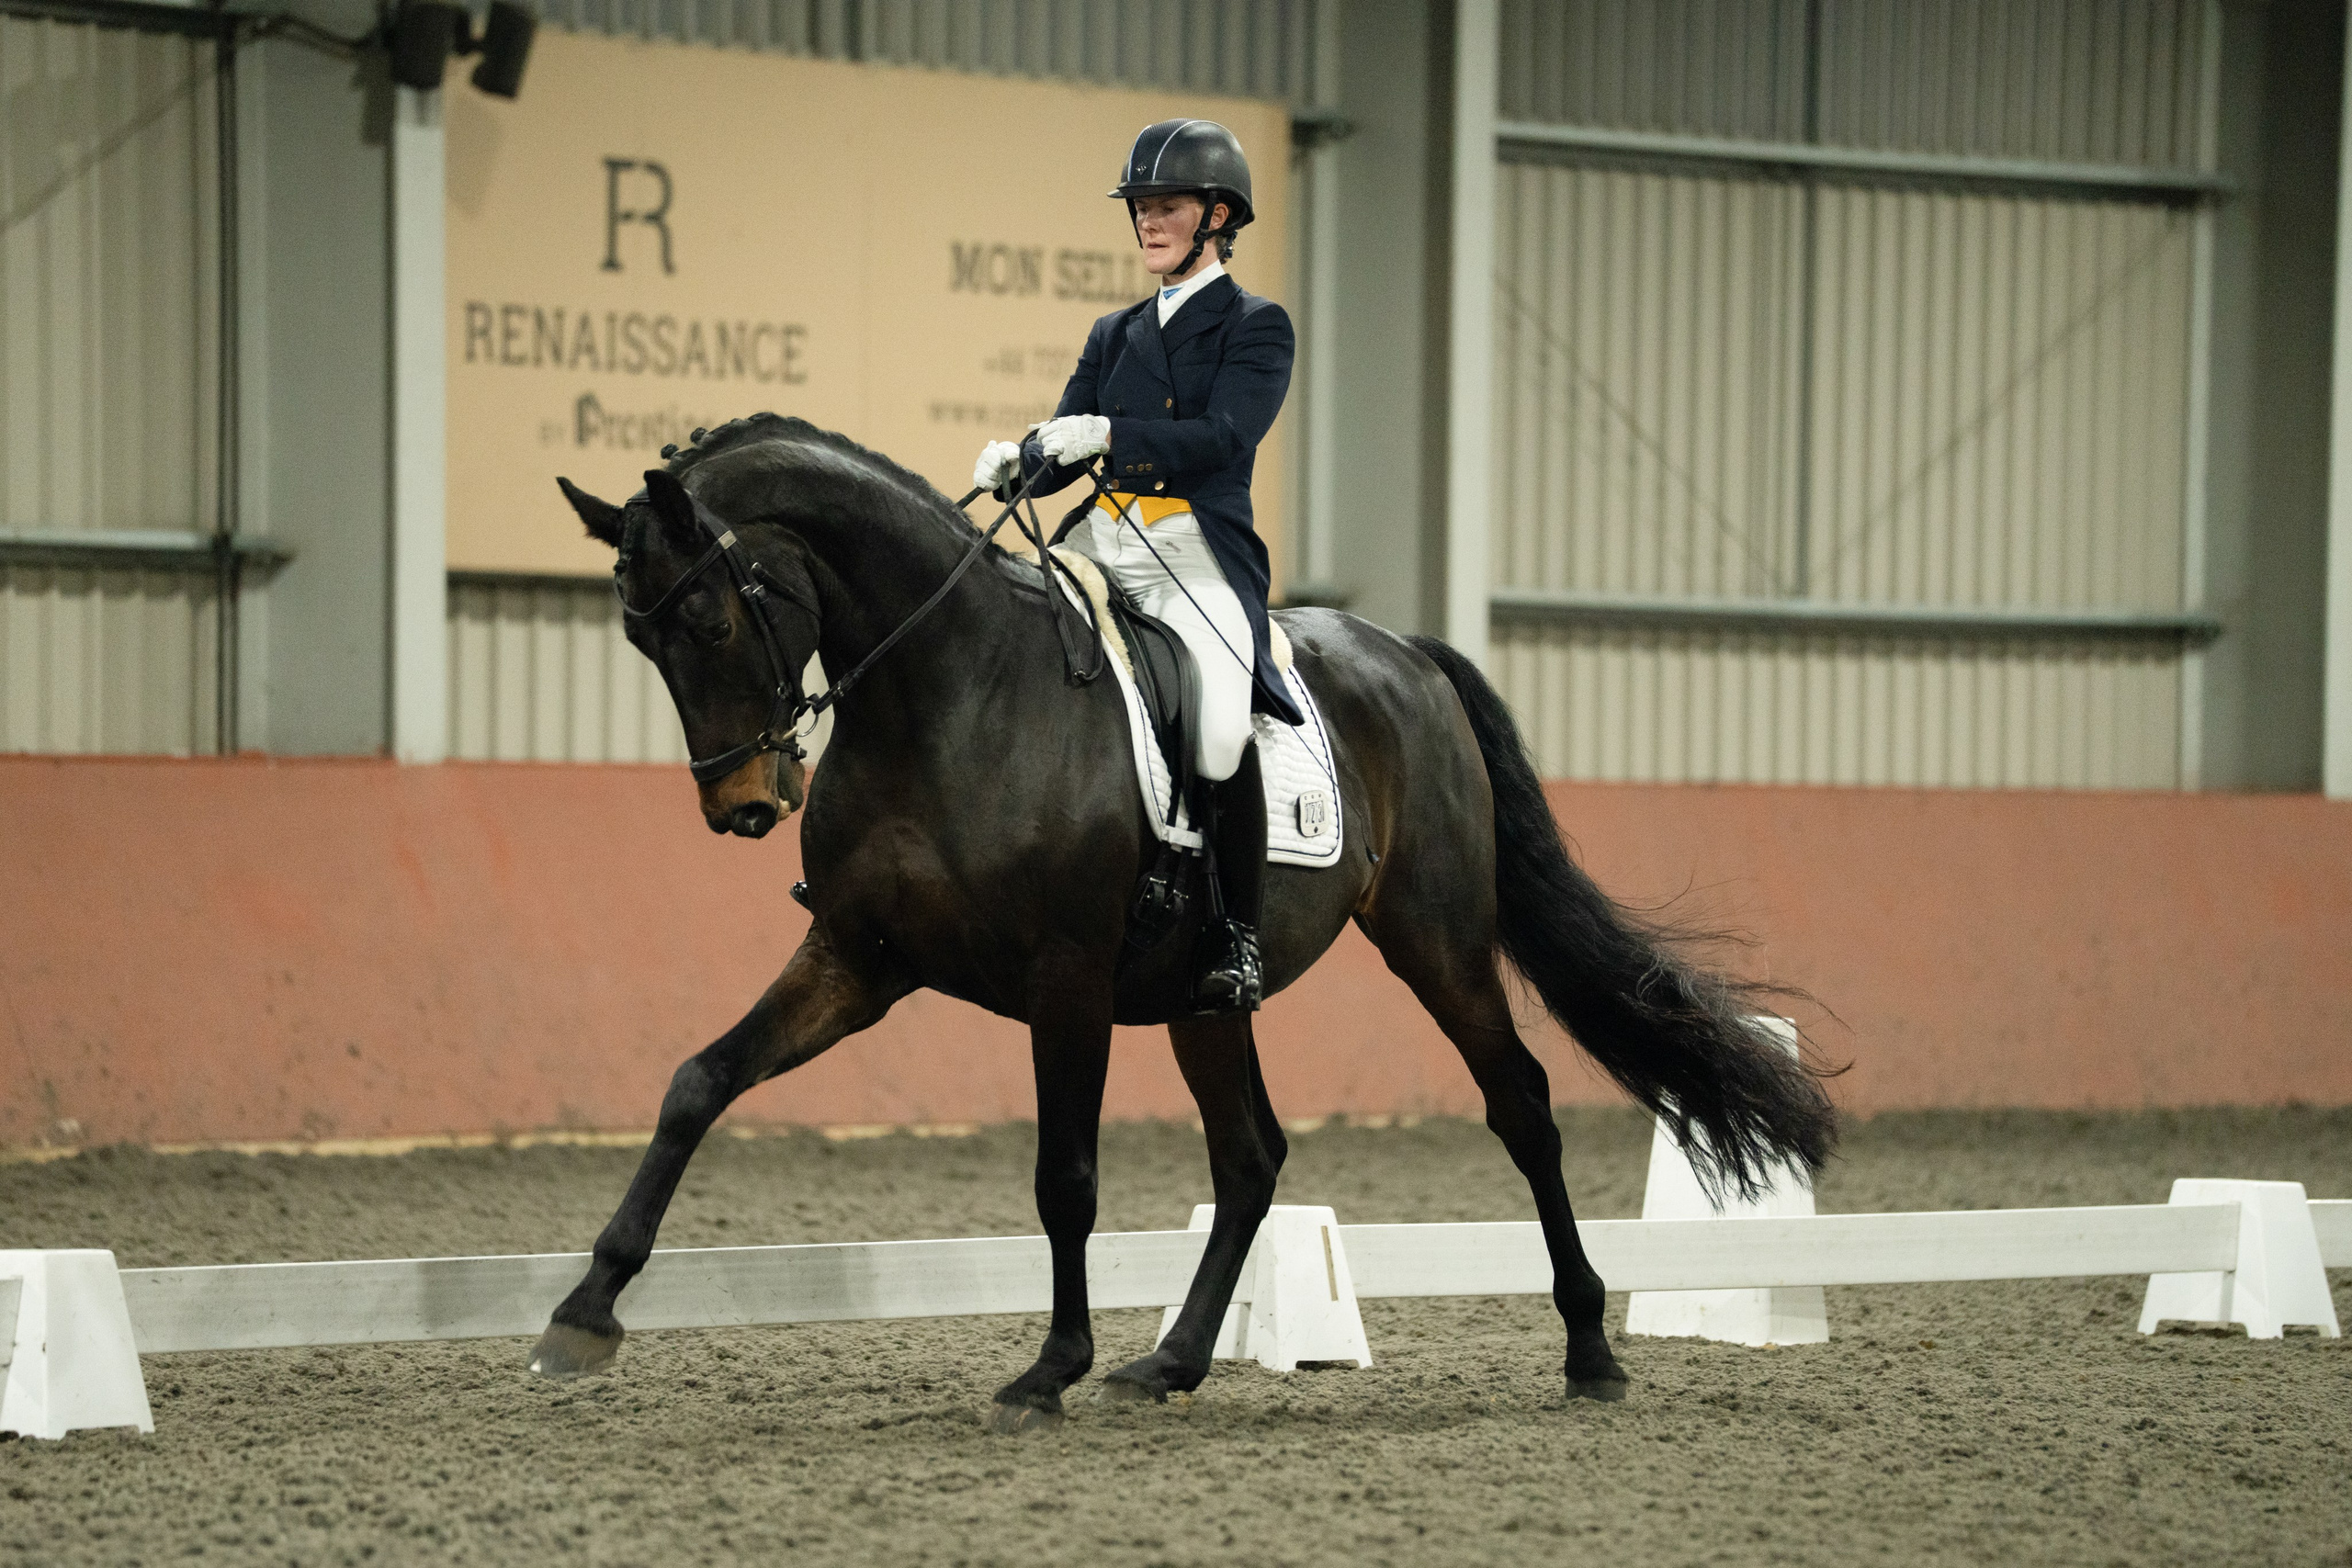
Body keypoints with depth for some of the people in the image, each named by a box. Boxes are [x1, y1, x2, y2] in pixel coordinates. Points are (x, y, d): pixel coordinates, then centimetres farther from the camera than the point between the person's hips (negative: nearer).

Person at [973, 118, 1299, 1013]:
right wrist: (1015, 462, -8)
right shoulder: (1115, 334, 23)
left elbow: (1224, 436, -10)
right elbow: (1065, 446, 15)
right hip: (1100, 549, 6)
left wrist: (1108, 435, -23)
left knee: (1219, 731, -29)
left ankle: (1238, 933, -15)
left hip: (1199, 559, -6)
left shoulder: (1256, 327, 6)